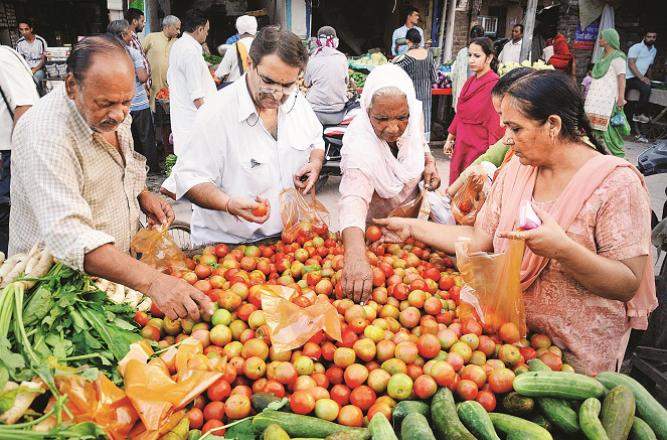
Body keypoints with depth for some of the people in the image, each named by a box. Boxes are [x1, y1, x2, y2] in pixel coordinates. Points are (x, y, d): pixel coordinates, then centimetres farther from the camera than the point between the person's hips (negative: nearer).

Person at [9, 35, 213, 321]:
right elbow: (67, 235, -39)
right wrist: (151, 281, -49)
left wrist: (142, 195, -4)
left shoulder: (110, 113, -2)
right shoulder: (45, 136, -28)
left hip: (119, 270, 6)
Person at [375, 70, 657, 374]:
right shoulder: (515, 169, -1)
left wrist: (563, 250, -36)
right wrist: (411, 227, -6)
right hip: (514, 330, 5)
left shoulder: (617, 183, -18)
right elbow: (479, 239, -1)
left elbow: (628, 285, -20)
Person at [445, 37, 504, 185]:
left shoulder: (494, 84, -14)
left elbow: (496, 122, -14)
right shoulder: (470, 82, 8)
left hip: (479, 147, -7)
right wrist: (450, 139, 17)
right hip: (461, 145, 7)